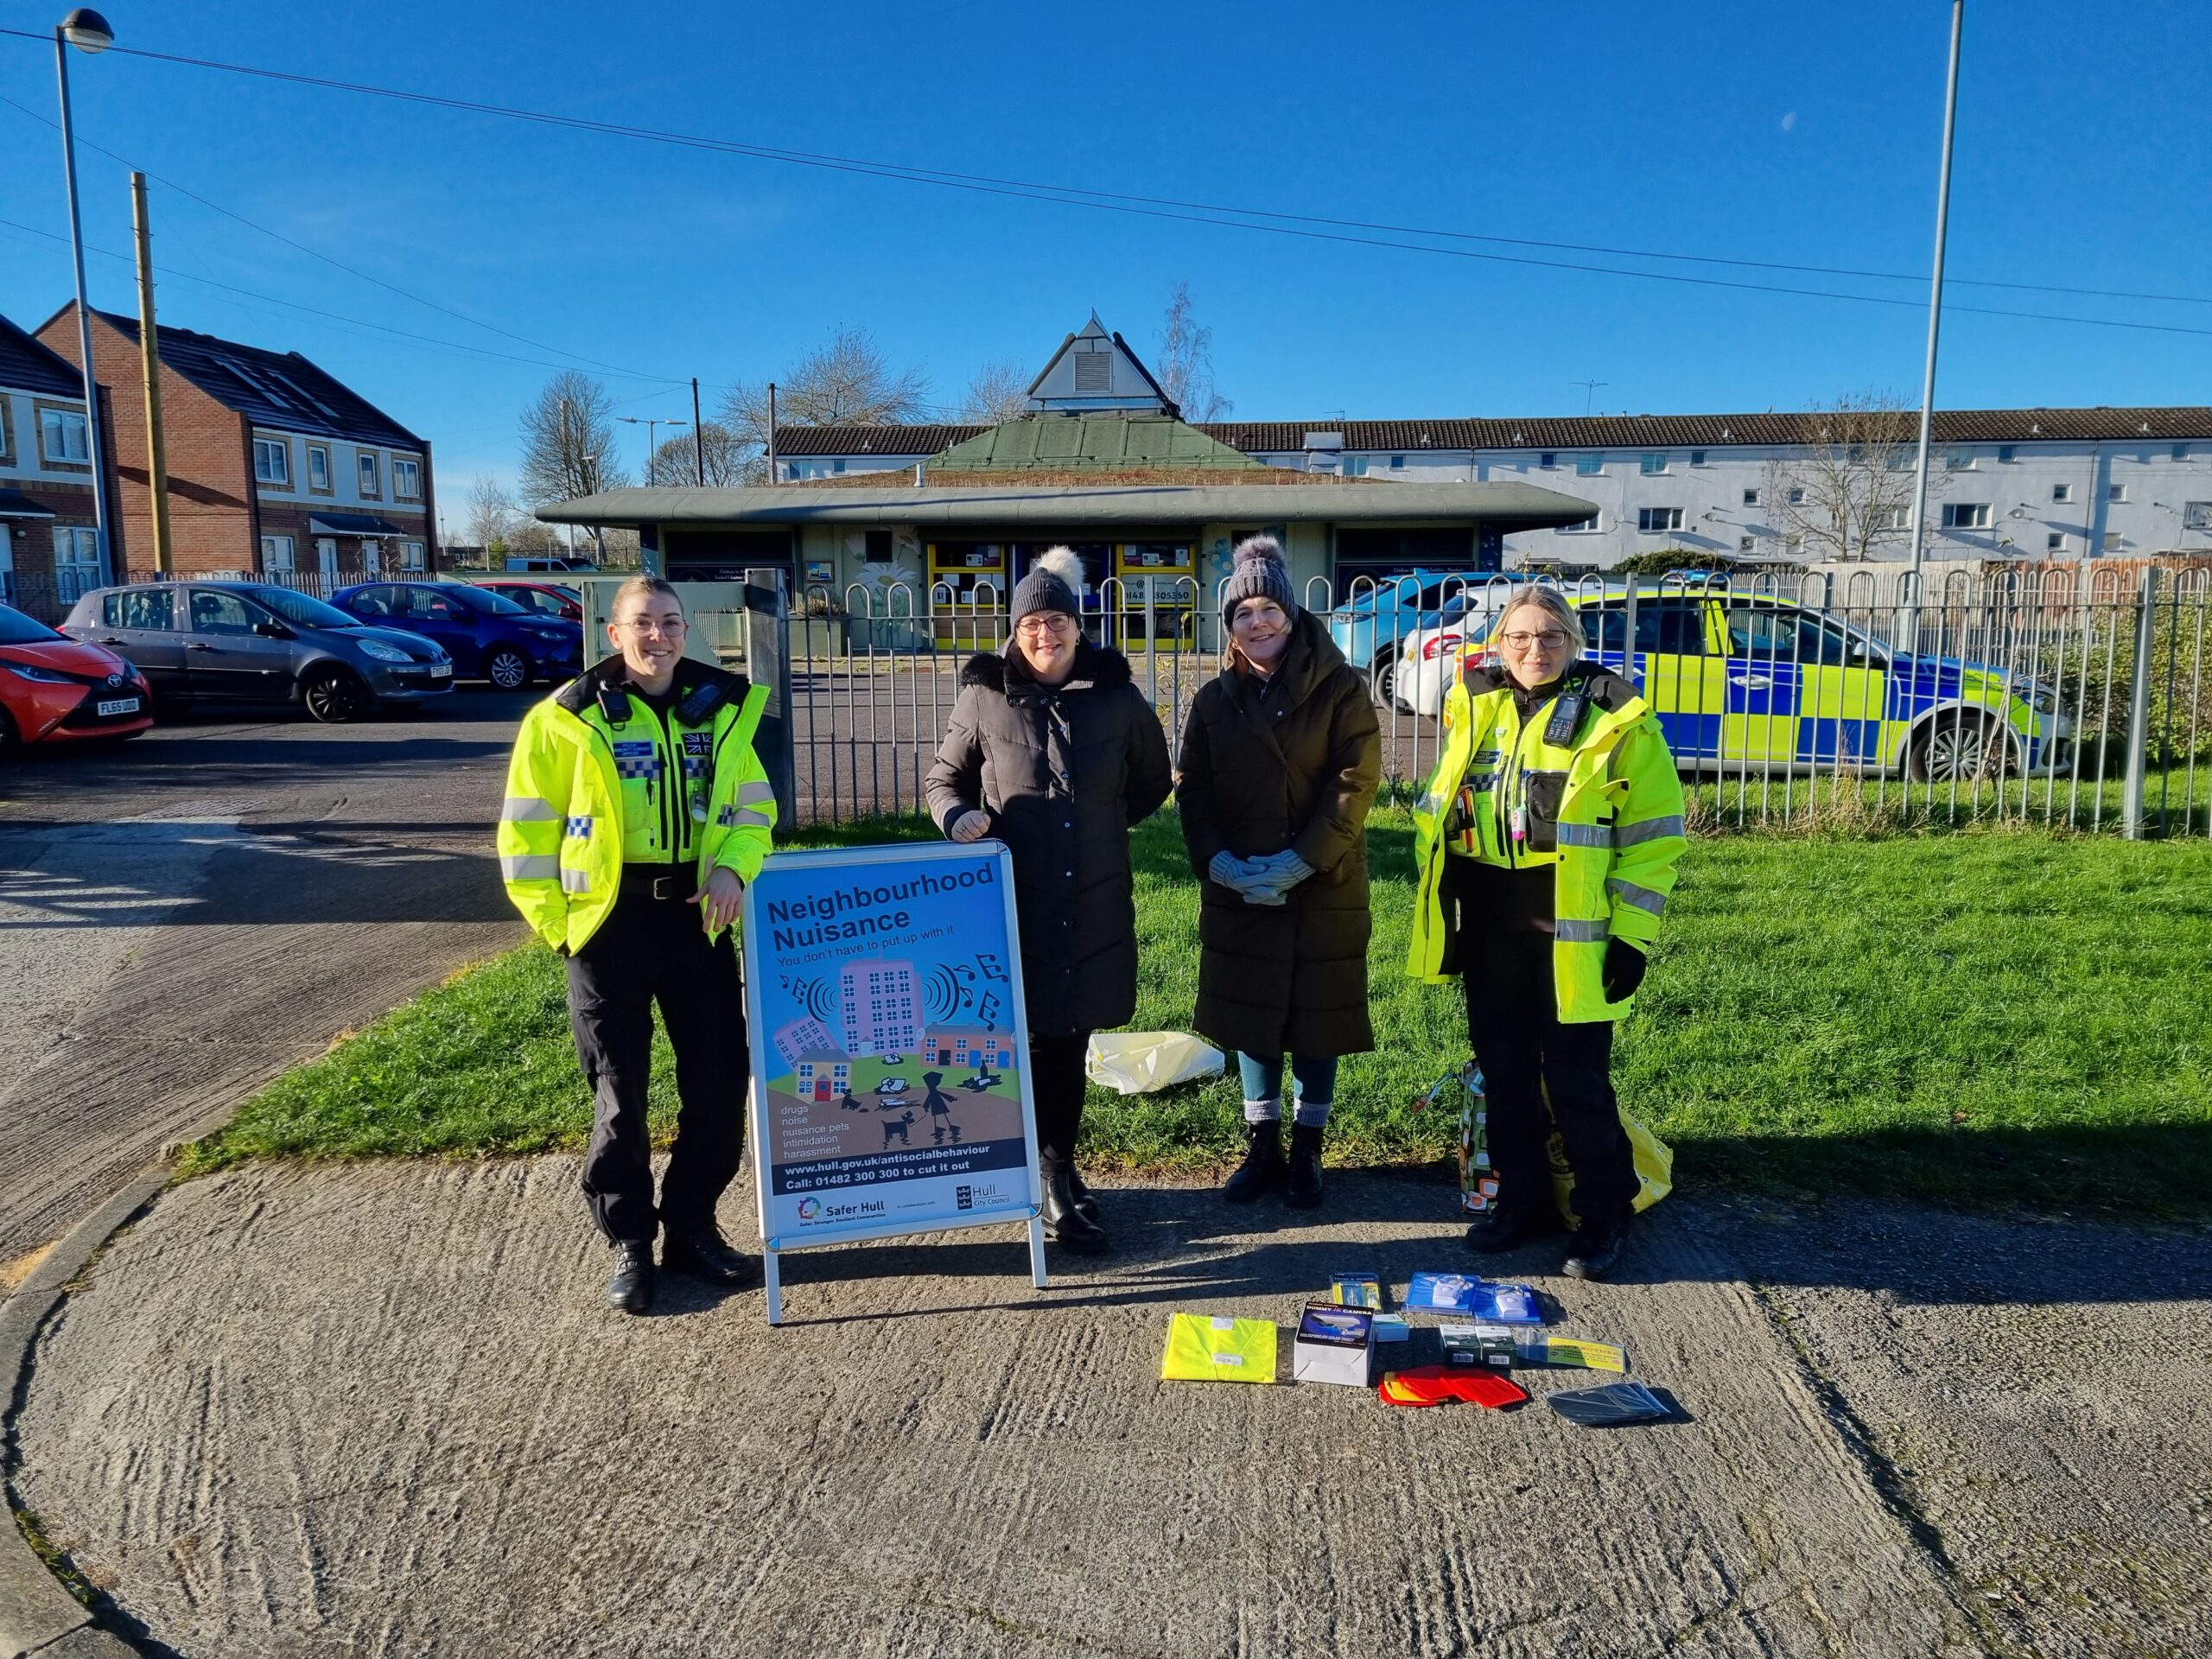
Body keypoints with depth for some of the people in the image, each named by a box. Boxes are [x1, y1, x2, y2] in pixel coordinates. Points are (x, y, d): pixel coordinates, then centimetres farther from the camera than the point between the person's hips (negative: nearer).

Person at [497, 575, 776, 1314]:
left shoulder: (721, 709, 6)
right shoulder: (570, 716, -4)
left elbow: (753, 806, 13)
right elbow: (526, 829, -2)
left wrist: (733, 866, -6)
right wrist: (556, 923, -6)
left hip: (697, 916, 4)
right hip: (611, 919, -3)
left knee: (720, 1080, 7)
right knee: (619, 1092, 5)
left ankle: (692, 1226, 26)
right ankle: (629, 1244, 21)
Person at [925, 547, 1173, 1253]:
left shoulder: (1117, 698, 3)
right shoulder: (984, 698, -1)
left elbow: (1152, 783, 17)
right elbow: (945, 778, 9)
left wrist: (1105, 822, 8)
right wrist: (957, 817, -11)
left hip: (1096, 903, 2)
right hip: (1013, 901, -2)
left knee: (1070, 1038, 10)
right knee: (1038, 1037, 2)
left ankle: (1057, 1169, 26)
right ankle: (1056, 1180, 17)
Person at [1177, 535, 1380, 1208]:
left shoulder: (1340, 689, -6)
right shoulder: (1214, 699, 3)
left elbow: (1354, 784, -11)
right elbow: (1193, 790, 1)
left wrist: (1301, 861, -19)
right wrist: (1218, 860, -15)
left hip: (1324, 889, -2)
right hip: (1237, 890, 3)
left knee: (1318, 1014, 7)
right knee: (1250, 1012, 11)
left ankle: (1306, 1151, 24)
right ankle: (1262, 1147, 26)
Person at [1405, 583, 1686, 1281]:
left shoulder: (1613, 714, -4)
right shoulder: (1473, 707, 9)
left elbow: (1652, 835, -5)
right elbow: (1439, 806, 18)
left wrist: (1631, 934, -10)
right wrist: (1438, 893, 12)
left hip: (1571, 925, -5)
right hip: (1489, 917, 5)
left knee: (1576, 1076, -1)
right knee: (1503, 1065, 13)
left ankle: (1603, 1215, 18)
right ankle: (1522, 1199, 29)